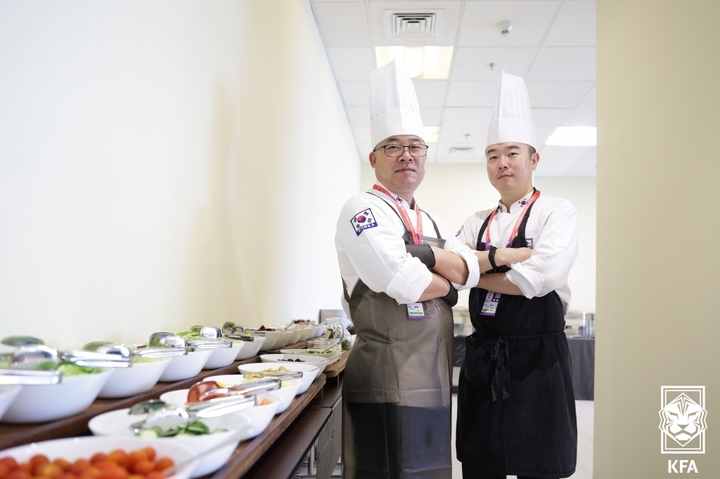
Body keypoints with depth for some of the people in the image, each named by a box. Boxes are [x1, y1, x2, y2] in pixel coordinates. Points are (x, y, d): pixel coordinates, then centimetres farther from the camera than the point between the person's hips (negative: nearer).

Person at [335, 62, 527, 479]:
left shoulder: (432, 224, 18)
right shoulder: (363, 210, -9)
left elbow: (473, 269, 5)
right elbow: (408, 284, -20)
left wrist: (430, 255, -12)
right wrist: (452, 276, 0)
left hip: (434, 383, 8)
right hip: (389, 386, -8)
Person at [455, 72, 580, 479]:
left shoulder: (557, 212, -3)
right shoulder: (477, 223, 12)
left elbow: (541, 277, -19)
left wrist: (477, 273, -8)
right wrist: (505, 260, -18)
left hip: (537, 358, -4)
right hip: (482, 358, 5)